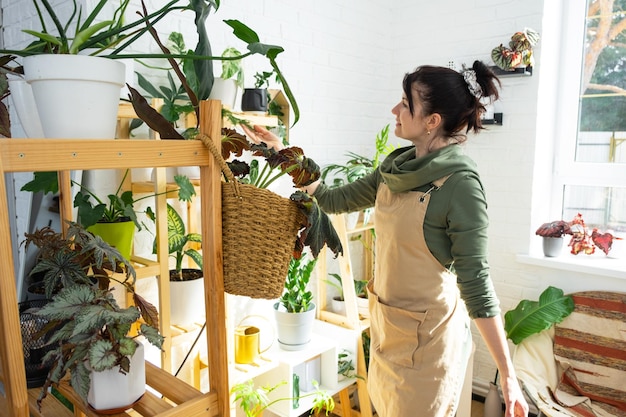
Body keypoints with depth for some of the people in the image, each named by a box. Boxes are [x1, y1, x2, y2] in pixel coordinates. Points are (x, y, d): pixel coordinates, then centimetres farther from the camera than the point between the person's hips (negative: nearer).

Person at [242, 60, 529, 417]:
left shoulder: (460, 183, -21)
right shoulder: (398, 167, 0)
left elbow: (476, 283, -19)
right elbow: (335, 200, 9)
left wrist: (508, 376, -16)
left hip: (428, 336, -7)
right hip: (385, 323, 7)